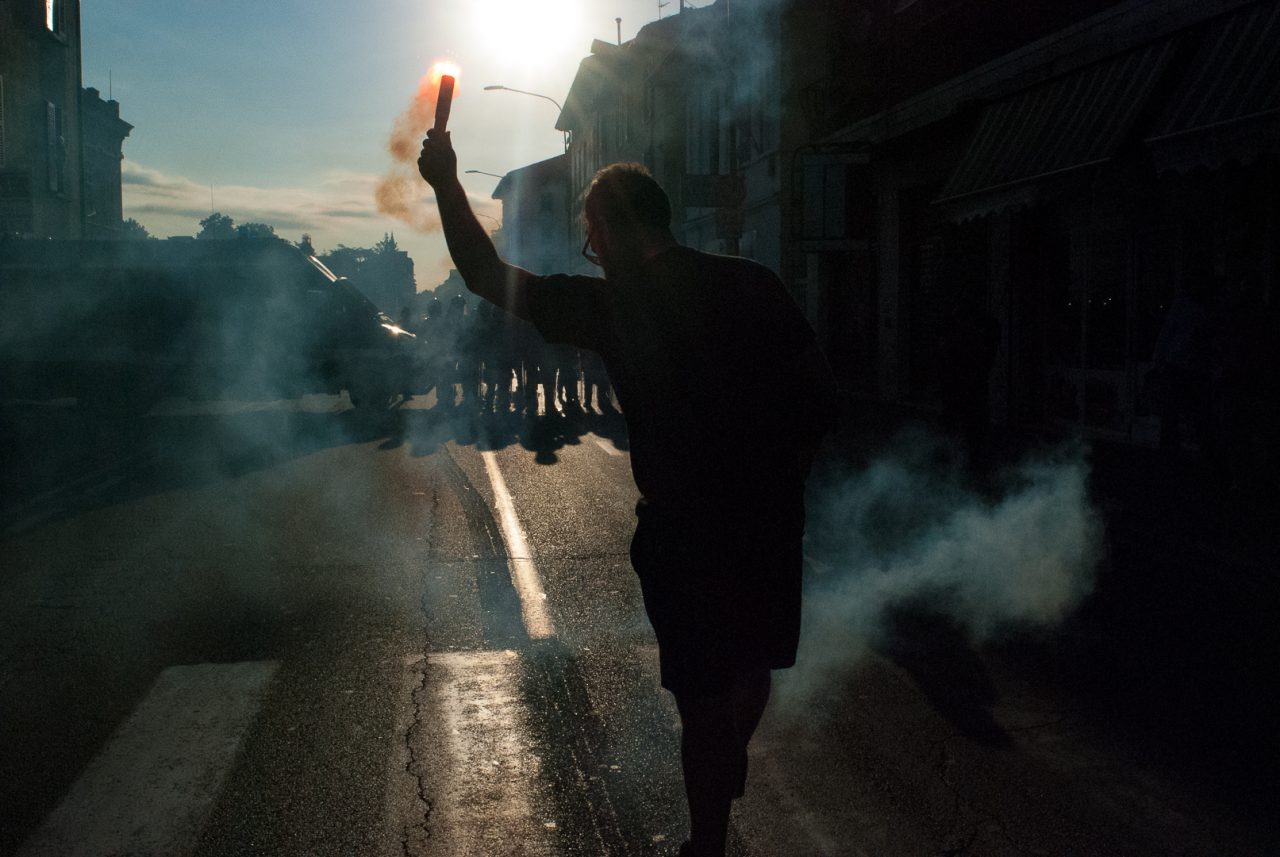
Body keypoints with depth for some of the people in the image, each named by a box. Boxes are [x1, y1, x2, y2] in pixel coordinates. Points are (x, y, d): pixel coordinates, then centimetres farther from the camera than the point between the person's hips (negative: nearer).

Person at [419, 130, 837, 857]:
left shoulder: (606, 305, -11)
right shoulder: (752, 285, -3)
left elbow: (487, 275, -4)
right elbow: (820, 391, -2)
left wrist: (445, 181, 2)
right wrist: (788, 470, 8)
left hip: (684, 526, -4)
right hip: (772, 514, 4)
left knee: (705, 699, 10)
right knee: (752, 667, 23)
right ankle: (727, 784, 47)